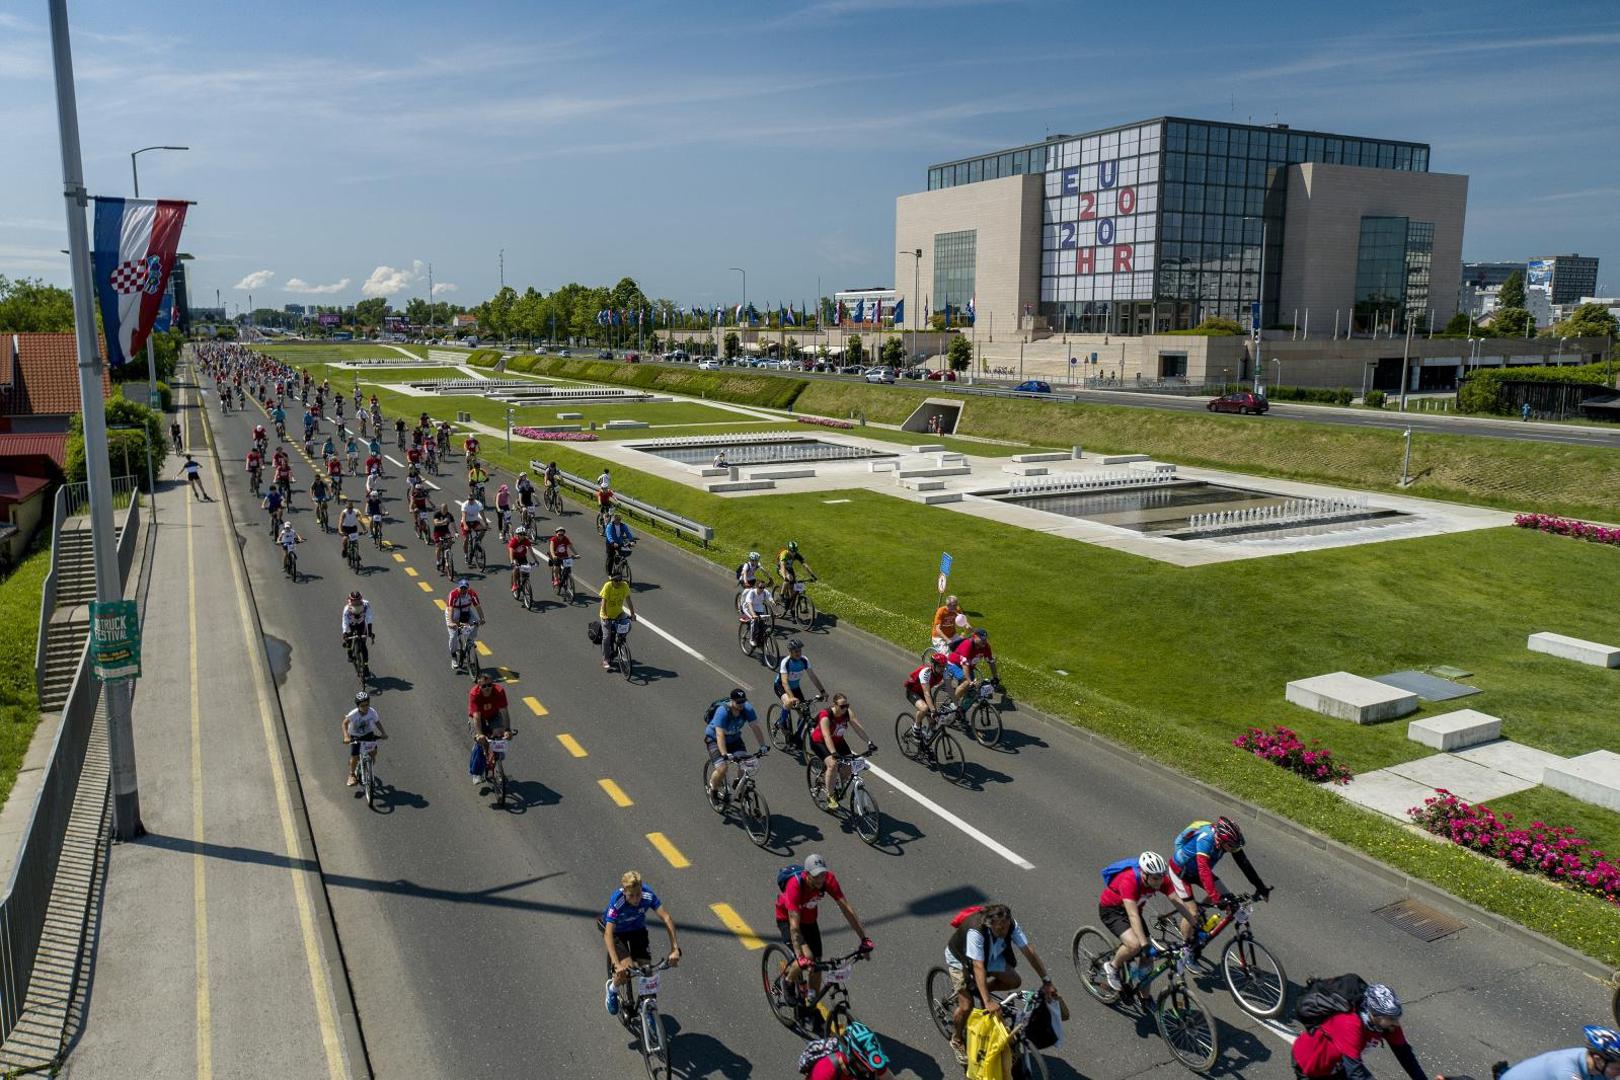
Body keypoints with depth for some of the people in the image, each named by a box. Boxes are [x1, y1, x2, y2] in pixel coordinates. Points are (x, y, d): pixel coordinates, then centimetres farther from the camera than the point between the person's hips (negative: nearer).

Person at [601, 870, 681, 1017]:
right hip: (617, 932, -3)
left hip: (637, 929, 3)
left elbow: (666, 918, -30)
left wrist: (674, 948, -39)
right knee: (626, 970, -23)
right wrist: (617, 964, -52)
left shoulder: (647, 895, -31)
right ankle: (613, 989, 10)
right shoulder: (616, 901, -38)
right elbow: (608, 934, -42)